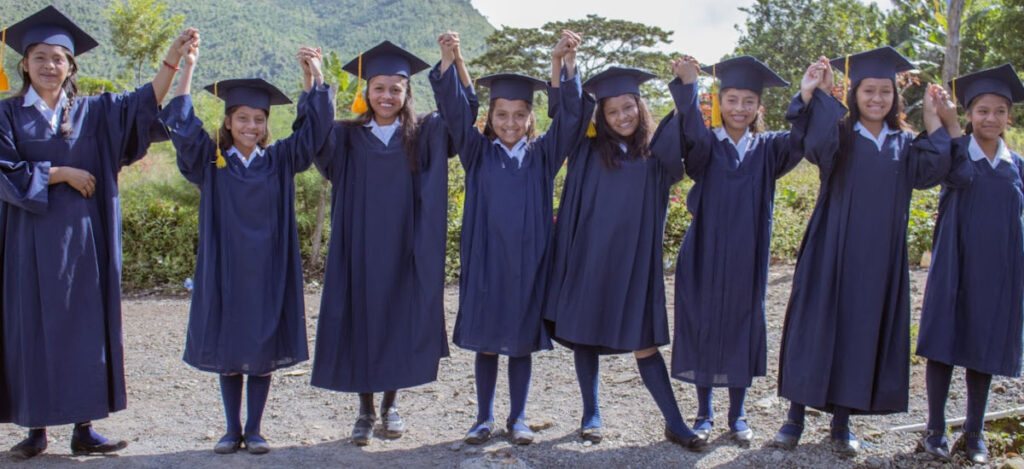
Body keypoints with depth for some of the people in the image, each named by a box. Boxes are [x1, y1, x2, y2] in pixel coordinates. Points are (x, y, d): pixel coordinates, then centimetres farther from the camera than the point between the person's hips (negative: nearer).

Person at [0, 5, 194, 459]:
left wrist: (172, 58, -16)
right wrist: (62, 172, -11)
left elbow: (144, 102, -5)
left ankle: (83, 427, 9)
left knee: (86, 327, 2)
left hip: (82, 241, 2)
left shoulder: (92, 112, 9)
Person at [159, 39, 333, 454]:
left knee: (262, 350, 6)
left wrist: (312, 77, -19)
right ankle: (232, 429, 21)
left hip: (267, 272, 1)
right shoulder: (210, 162, 1)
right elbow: (182, 125, -11)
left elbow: (312, 129, -5)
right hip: (225, 271, 0)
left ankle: (254, 430, 18)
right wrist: (187, 69, -20)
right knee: (226, 349, 7)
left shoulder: (279, 161, 4)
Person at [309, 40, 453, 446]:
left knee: (399, 322, 6)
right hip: (360, 248, 0)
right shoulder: (348, 137, 5)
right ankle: (365, 411, 18)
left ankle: (390, 405, 24)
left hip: (404, 249, 0)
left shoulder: (423, 135, 4)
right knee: (360, 322, 4)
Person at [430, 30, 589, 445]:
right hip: (485, 261, 0)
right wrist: (451, 60, -25)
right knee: (485, 343, 7)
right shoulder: (478, 153, 4)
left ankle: (518, 418, 21)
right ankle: (484, 418, 21)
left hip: (527, 262, 0)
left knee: (521, 343, 8)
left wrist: (564, 62, -25)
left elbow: (569, 116, -9)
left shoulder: (543, 155, 4)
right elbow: (456, 111, -8)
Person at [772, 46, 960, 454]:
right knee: (816, 326, 0)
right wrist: (820, 94, -25)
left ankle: (842, 422, 19)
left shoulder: (904, 143, 10)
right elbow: (817, 148, -24)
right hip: (831, 252, -3)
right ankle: (796, 416, 12)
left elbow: (930, 172, -7)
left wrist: (935, 119, -4)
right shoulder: (840, 135, -1)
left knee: (862, 331, 7)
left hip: (879, 258, 3)